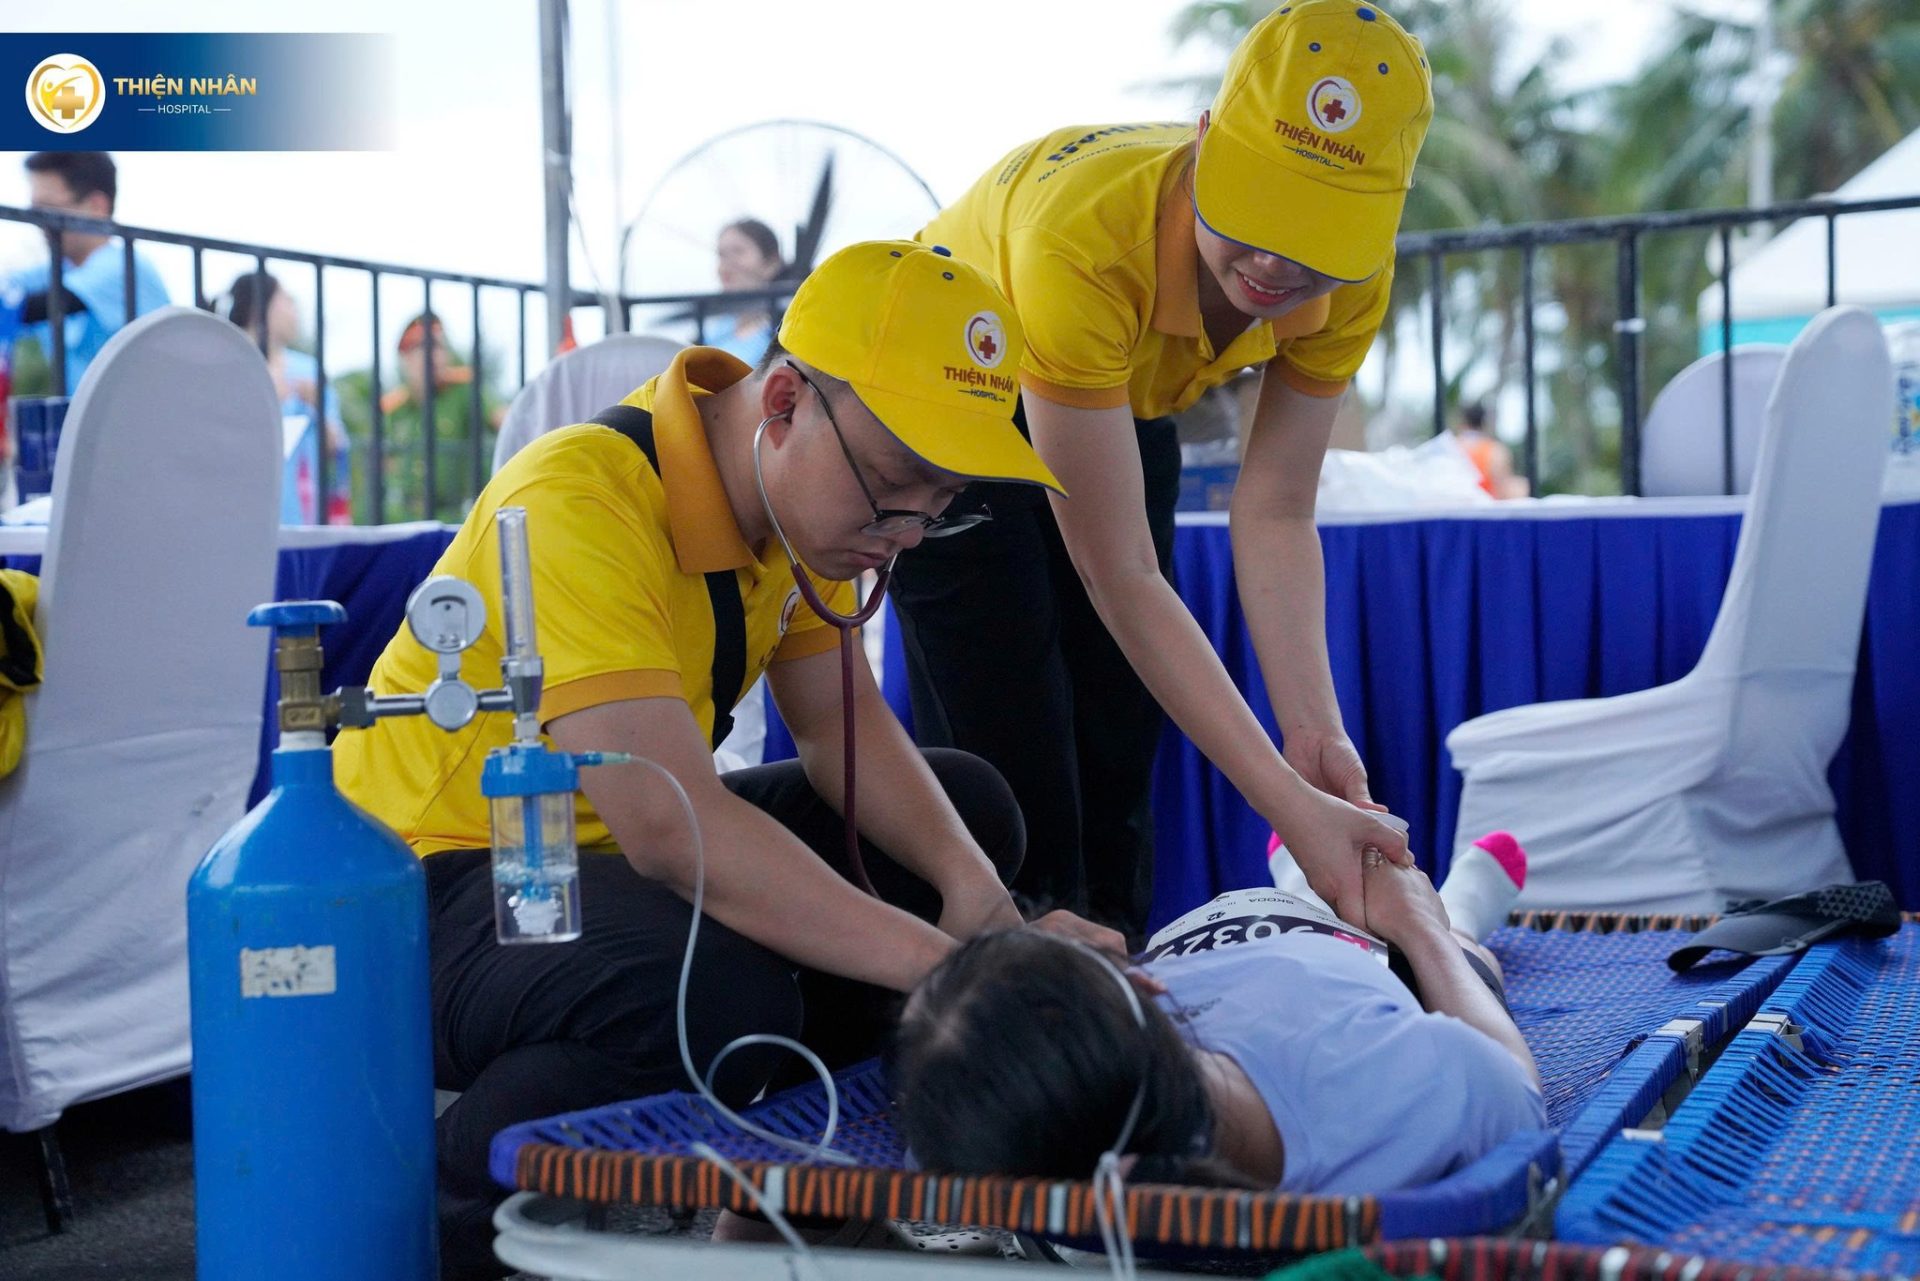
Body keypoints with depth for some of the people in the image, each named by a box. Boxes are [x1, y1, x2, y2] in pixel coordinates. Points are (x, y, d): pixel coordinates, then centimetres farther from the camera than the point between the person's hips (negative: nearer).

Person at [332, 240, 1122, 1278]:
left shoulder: (805, 487, -1)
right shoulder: (581, 505, -28)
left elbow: (842, 726, 4)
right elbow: (668, 826, -37)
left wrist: (969, 883, -14)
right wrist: (946, 966, -39)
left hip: (605, 848, 9)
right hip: (431, 882, -9)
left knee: (967, 807, 4)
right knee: (723, 994, -37)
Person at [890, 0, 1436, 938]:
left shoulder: (1352, 278, -27)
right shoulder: (1086, 242, -43)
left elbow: (1274, 514, -19)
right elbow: (1120, 577, -40)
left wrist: (1312, 732, -32)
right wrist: (1288, 805, -42)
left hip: (1125, 410, 5)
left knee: (1119, 756, 6)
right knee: (1005, 773, -11)